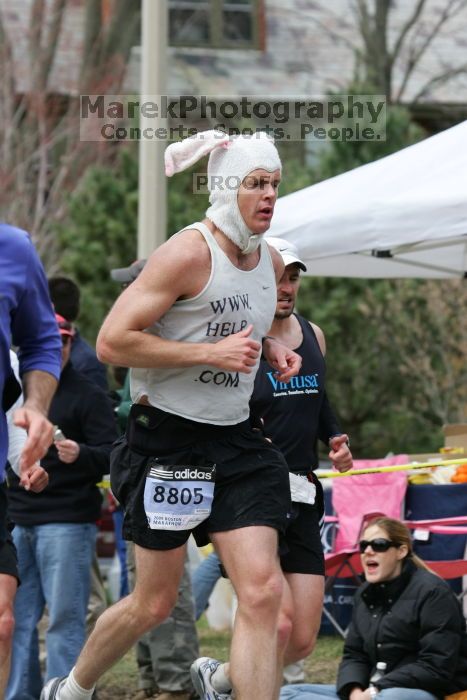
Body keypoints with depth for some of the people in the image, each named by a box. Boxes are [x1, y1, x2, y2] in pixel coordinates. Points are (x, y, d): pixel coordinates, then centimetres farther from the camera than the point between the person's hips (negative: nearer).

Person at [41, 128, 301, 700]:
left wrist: (267, 347, 7)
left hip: (235, 441, 6)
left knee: (262, 592, -8)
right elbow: (112, 341, -19)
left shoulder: (269, 262, 9)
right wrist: (211, 354, -22)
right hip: (168, 442, -6)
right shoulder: (188, 253, -15)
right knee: (155, 603, 5)